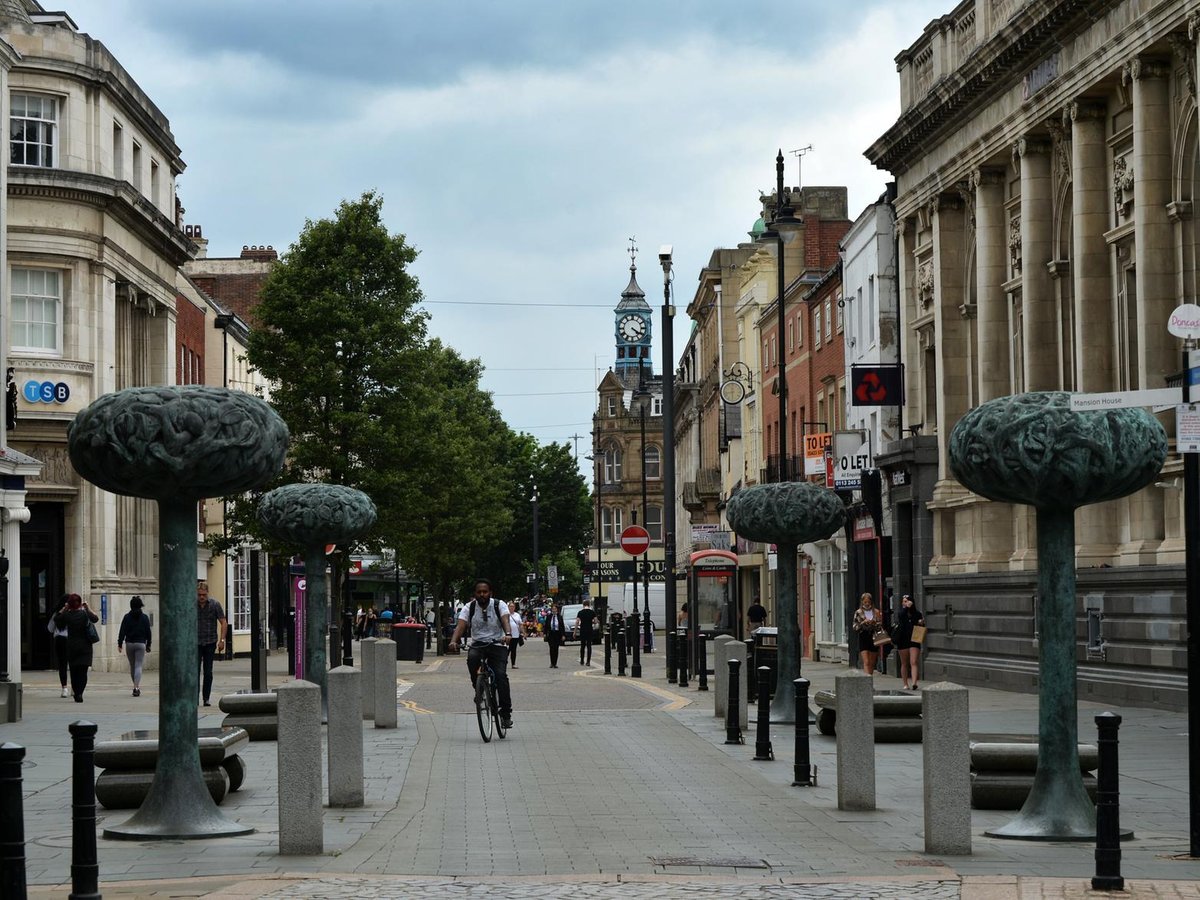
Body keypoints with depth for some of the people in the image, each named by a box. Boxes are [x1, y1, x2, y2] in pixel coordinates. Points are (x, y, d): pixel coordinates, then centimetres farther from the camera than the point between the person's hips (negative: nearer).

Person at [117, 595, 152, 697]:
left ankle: (137, 686, 23)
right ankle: (136, 687, -19)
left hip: (129, 644, 1)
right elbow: (148, 632, 3)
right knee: (138, 666, -5)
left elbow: (122, 631, -4)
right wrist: (148, 645, 11)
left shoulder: (127, 617, -1)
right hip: (141, 644, -1)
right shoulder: (144, 617, 0)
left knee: (132, 666, 14)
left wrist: (119, 644, -1)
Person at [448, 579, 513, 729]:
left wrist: (507, 634, -43)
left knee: (501, 675, -21)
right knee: (472, 657, -35)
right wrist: (453, 641, -32)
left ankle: (506, 713, -14)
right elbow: (460, 625, -12)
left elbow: (505, 620, -20)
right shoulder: (469, 608, 2)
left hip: (497, 645, -1)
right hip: (477, 644, 1)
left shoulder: (499, 605, -1)